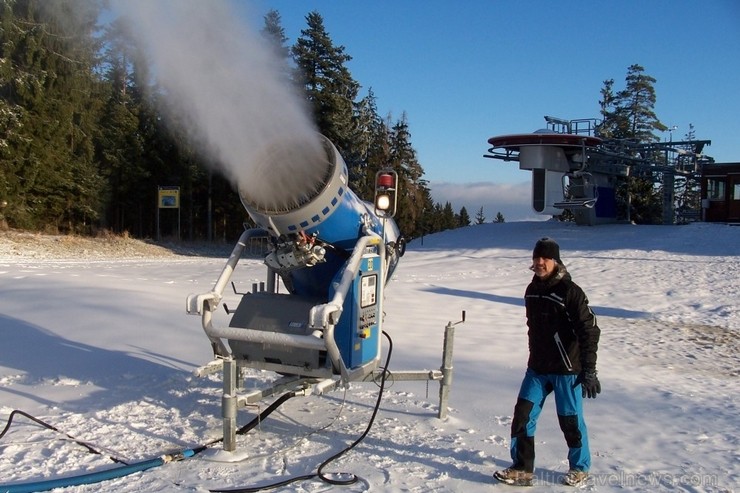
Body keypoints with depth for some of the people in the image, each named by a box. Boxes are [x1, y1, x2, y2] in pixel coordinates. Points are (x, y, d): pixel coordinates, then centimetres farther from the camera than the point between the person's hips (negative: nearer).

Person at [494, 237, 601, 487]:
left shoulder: (570, 292, -16)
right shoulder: (532, 290, 5)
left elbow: (589, 331, -17)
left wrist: (589, 370, -21)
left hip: (567, 370, -6)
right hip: (537, 368, 6)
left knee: (570, 420, 7)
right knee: (523, 415, 1)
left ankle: (580, 468, 29)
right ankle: (522, 469, 12)